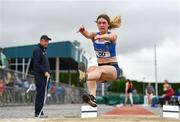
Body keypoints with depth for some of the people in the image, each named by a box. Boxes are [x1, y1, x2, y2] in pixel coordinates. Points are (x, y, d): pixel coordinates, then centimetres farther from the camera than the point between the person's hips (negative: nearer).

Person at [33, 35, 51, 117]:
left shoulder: (44, 50, 22)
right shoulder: (37, 50, -8)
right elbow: (37, 64, -16)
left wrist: (47, 72, 13)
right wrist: (45, 72, -19)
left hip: (44, 76, 9)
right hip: (39, 76, -9)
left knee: (42, 94, 9)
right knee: (40, 94, -10)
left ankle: (40, 112, 14)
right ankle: (38, 113, -7)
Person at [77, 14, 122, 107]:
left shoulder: (113, 35, -5)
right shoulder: (94, 35, 5)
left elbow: (109, 37, -31)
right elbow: (88, 35, -19)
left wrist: (101, 36, -54)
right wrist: (83, 30, -44)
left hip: (113, 68, -4)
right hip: (100, 68, 4)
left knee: (100, 69, -37)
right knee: (91, 69, -31)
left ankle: (85, 77, -70)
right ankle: (92, 97, -50)